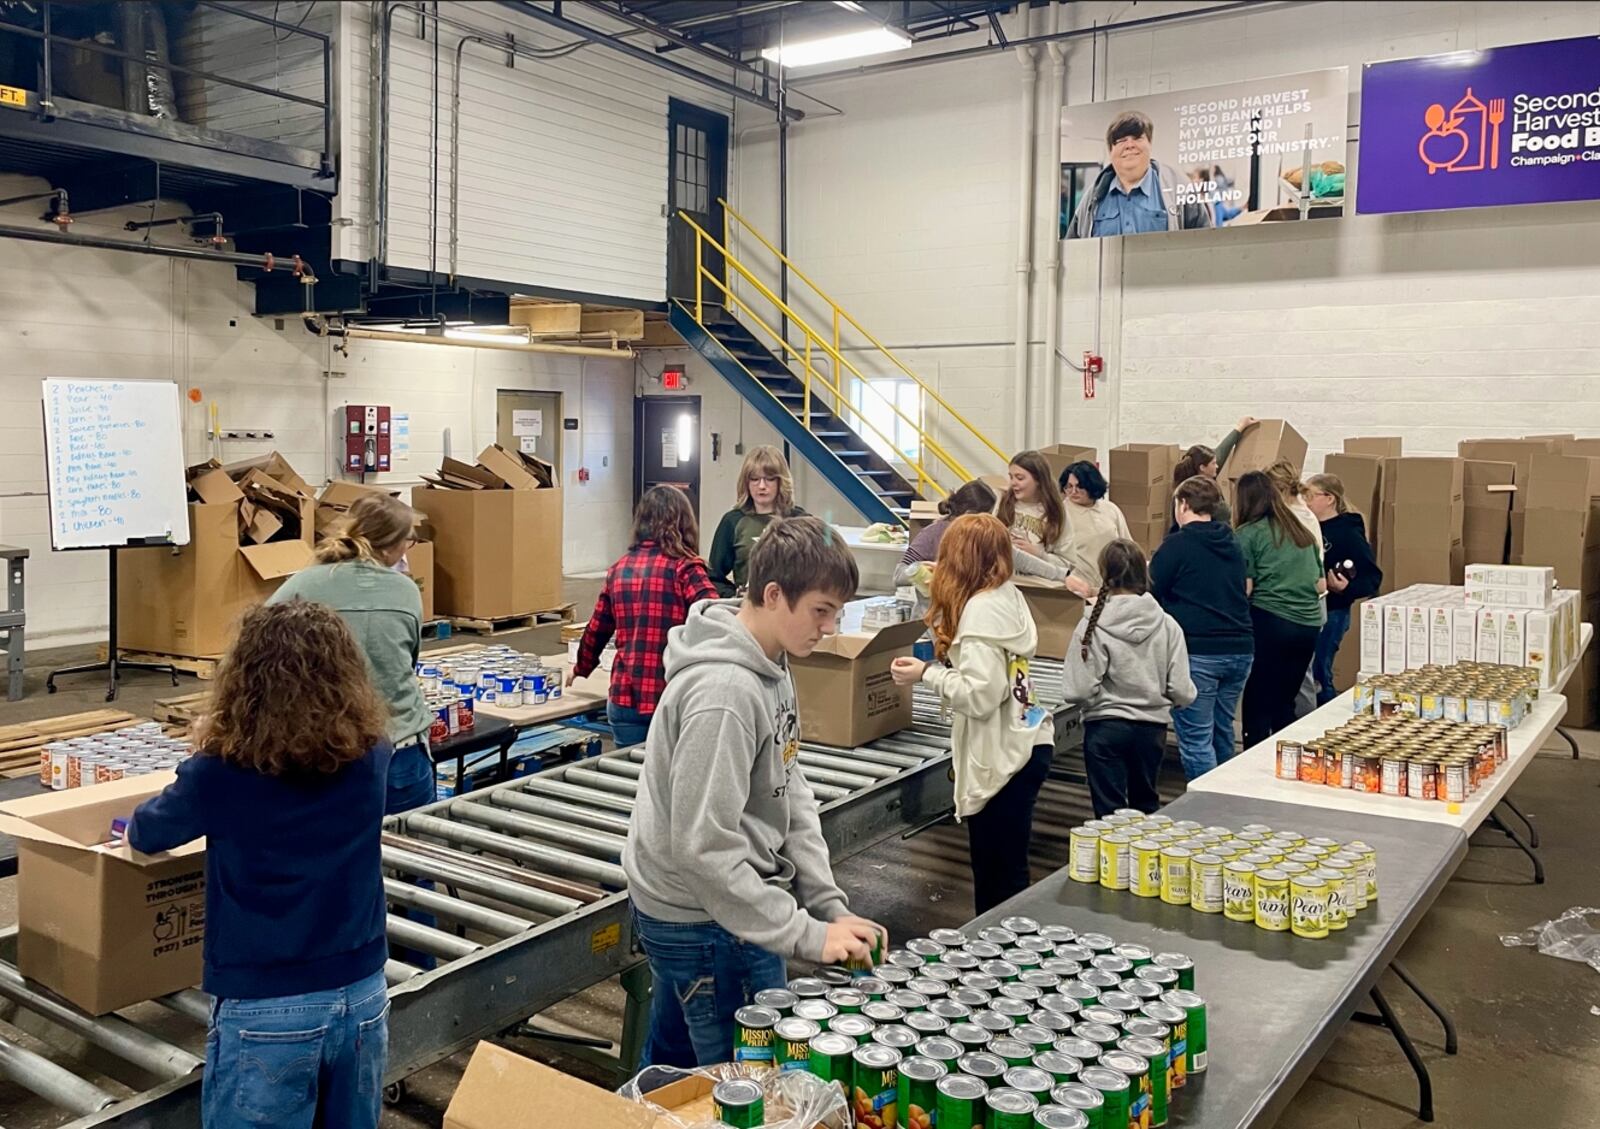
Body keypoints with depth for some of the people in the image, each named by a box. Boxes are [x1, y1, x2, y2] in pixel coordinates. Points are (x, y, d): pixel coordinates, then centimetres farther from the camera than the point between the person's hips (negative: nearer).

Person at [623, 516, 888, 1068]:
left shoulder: (772, 666, 3)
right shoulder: (724, 693, -27)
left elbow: (792, 795, 7)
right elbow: (704, 848, -27)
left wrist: (831, 906, 1)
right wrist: (808, 935, -23)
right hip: (707, 922, -9)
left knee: (671, 1061, 25)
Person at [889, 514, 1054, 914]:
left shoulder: (982, 609, -18)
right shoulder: (1007, 597, 9)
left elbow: (981, 695, -22)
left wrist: (926, 673, -12)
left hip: (1005, 755, -10)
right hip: (1021, 745, 10)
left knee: (1001, 874, 0)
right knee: (998, 868, 18)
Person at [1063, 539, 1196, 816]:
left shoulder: (1094, 626, -16)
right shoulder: (1167, 625, -8)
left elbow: (1079, 690, -18)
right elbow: (1182, 692, -8)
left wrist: (1104, 697, 3)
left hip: (1106, 727, -3)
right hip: (1152, 727, 3)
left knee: (1110, 812, 7)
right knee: (1146, 805, 24)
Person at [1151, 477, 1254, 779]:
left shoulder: (1176, 545, -8)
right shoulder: (1232, 546, 12)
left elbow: (1151, 596, -3)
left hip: (1197, 652, -7)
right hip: (1239, 649, 7)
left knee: (1196, 740, -3)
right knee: (1222, 733, 19)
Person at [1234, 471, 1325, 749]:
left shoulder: (1247, 533, -4)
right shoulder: (1303, 533, 14)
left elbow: (1244, 588, -9)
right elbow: (1321, 585, 19)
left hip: (1269, 623, -6)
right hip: (1309, 624, 6)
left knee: (1257, 705, 1)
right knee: (1285, 704, 16)